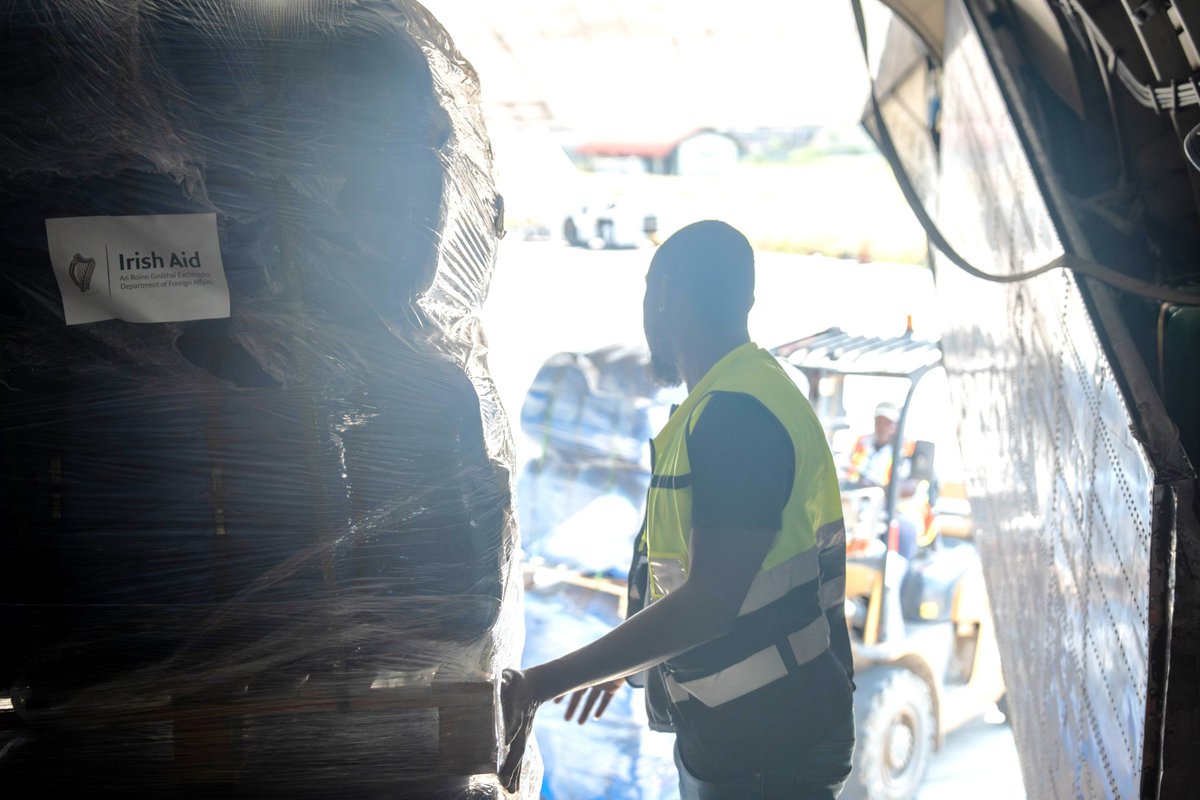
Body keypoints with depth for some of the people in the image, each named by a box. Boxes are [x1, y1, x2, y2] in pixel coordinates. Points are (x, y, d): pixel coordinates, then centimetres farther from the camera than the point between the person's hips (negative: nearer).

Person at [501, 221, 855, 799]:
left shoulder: (736, 414, -22)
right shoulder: (723, 405, 11)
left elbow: (708, 602, -28)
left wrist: (543, 682, -25)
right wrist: (620, 664, 27)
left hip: (766, 751, -9)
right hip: (721, 733, 9)